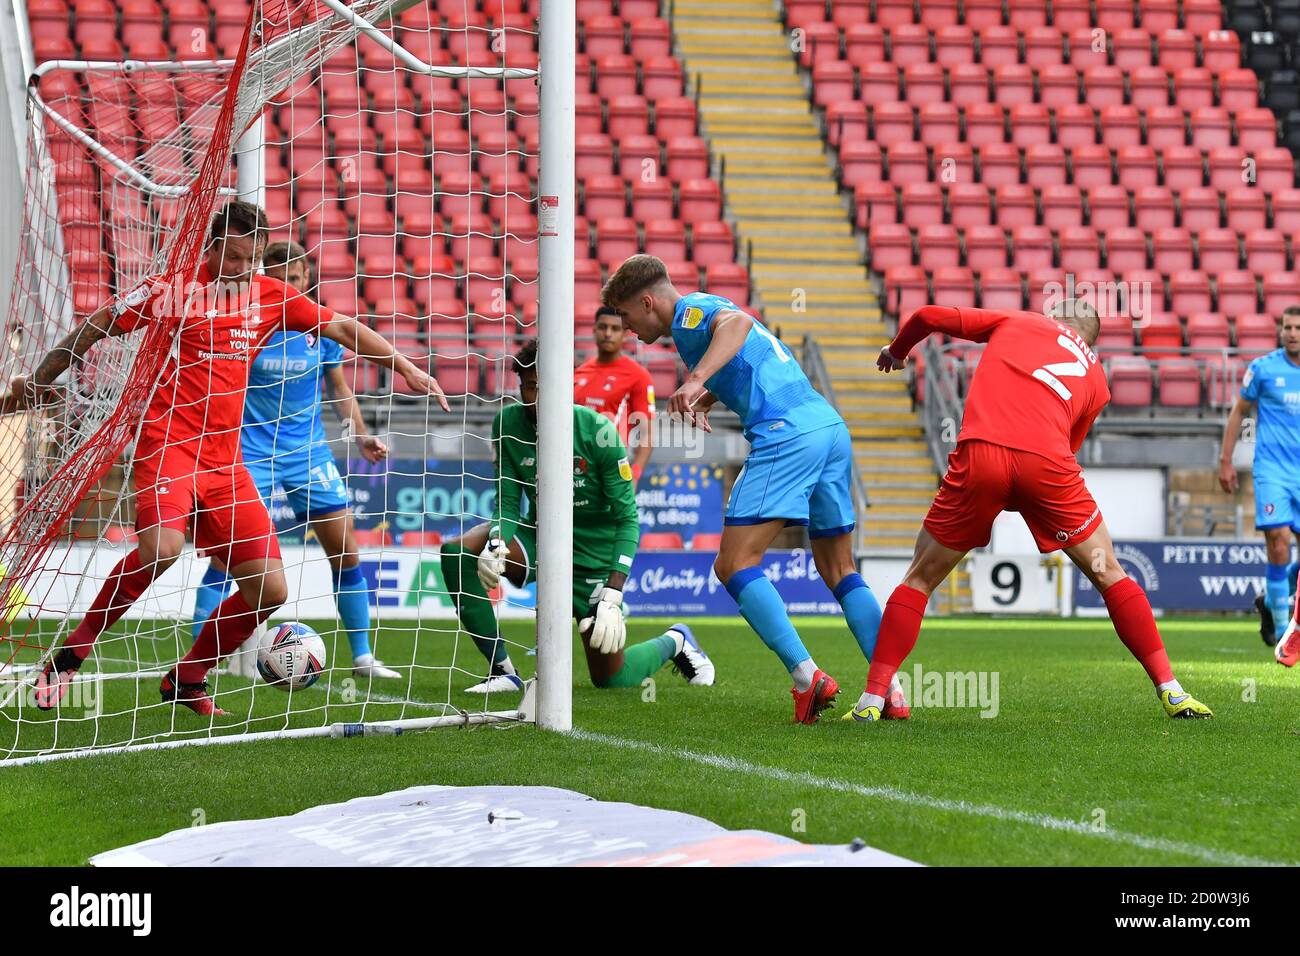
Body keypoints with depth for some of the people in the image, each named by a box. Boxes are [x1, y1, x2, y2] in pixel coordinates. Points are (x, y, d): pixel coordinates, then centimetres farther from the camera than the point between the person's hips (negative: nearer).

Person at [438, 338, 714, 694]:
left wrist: (612, 598, -29)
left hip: (593, 553, -3)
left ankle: (674, 642, 33)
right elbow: (508, 500, -4)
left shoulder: (596, 430, -22)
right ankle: (501, 671, -14)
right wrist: (496, 543, -29)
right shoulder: (508, 423, -12)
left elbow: (627, 517, -19)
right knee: (457, 551, -25)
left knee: (610, 677, -2)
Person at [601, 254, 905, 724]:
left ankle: (807, 676, -18)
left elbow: (737, 322, -26)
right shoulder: (708, 308, 27)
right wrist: (706, 398, 32)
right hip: (832, 425, 10)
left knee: (734, 565, -8)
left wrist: (696, 381, -37)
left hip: (786, 434, -10)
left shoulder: (689, 313, -1)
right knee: (839, 571, 14)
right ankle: (890, 689, 6)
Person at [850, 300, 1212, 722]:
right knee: (1108, 573, 18)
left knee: (920, 578, 16)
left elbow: (929, 316, 21)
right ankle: (1170, 690, 14)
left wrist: (896, 351, 40)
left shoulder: (1016, 322, 24)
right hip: (1047, 461, 0)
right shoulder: (1096, 381, 27)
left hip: (980, 454, 0)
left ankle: (872, 698, 9)